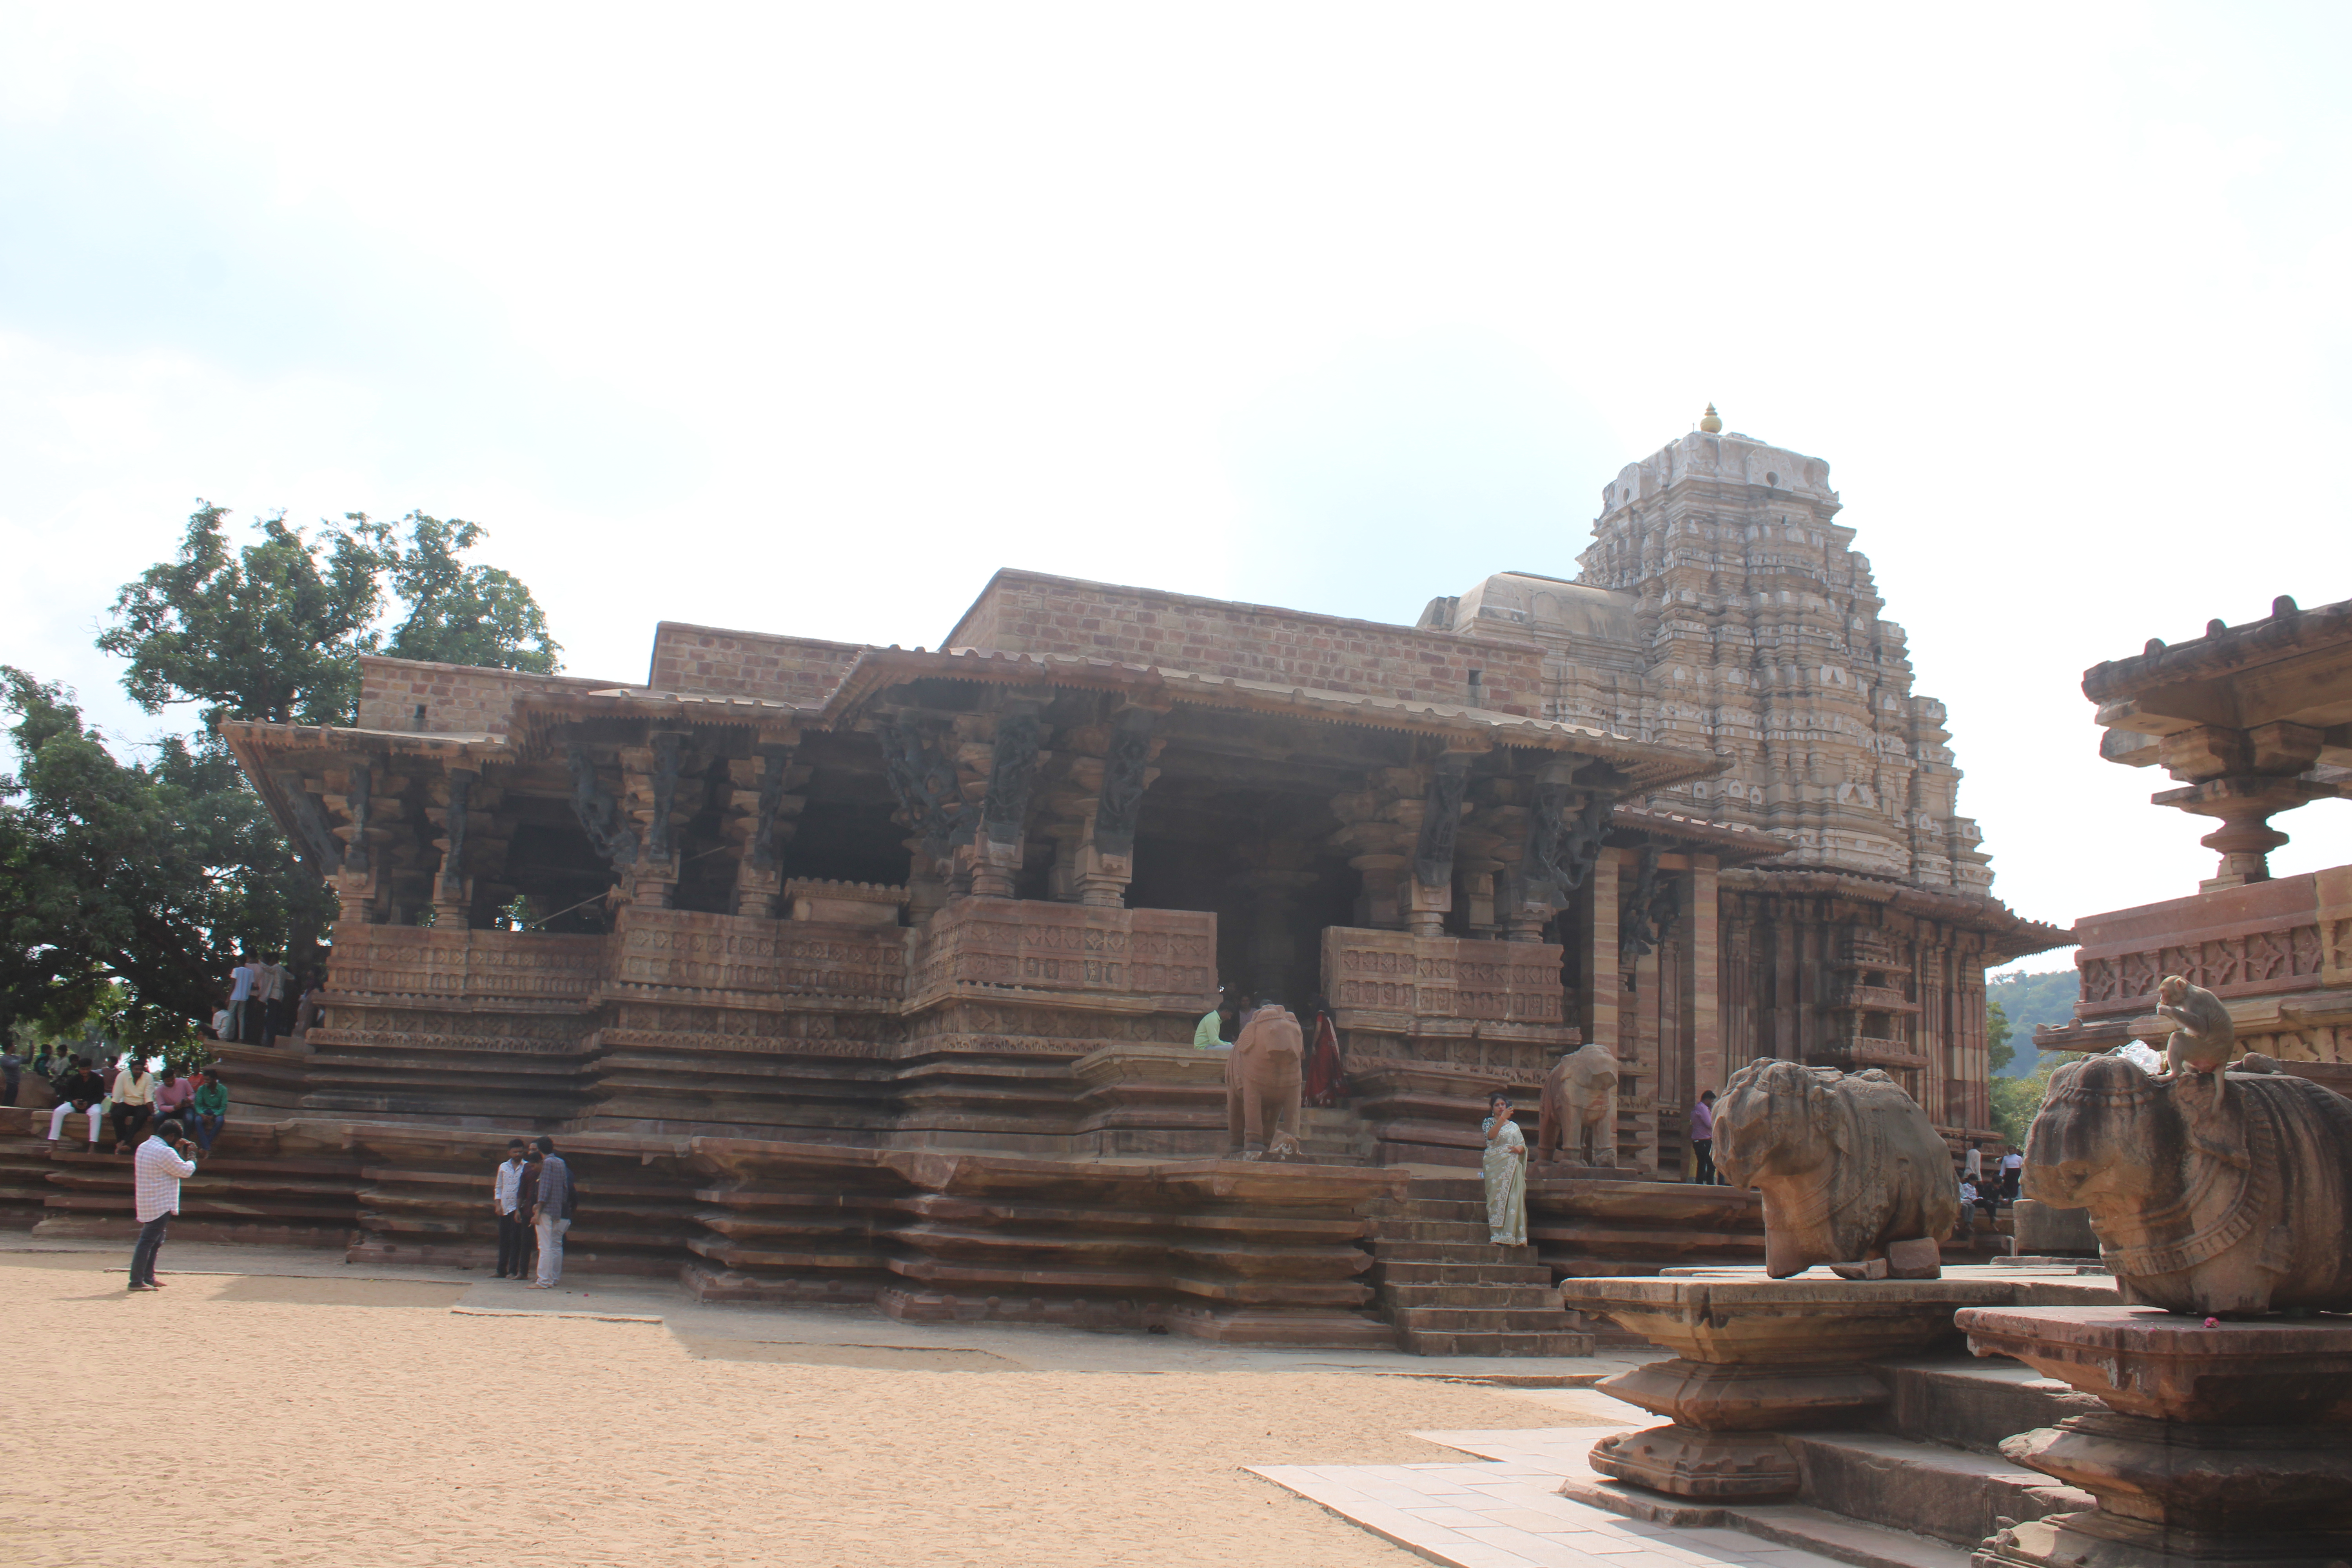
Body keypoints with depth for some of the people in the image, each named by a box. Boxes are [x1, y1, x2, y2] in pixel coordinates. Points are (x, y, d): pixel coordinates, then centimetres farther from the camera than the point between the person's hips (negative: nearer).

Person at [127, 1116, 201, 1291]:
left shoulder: (144, 1147, 11)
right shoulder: (165, 1152, -20)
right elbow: (186, 1171, -13)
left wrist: (178, 1150, 16)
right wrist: (191, 1155, 2)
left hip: (147, 1204, 10)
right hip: (160, 1206, -10)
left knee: (155, 1242, 18)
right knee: (148, 1242, -7)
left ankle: (148, 1277, 25)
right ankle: (137, 1281, -5)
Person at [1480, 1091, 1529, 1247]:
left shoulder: (1514, 1126, 21)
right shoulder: (1489, 1122, 10)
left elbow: (1523, 1145, 19)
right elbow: (1491, 1135, -13)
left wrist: (1520, 1148, -5)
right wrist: (1502, 1118, -24)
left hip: (1513, 1167, 3)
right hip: (1496, 1166, -3)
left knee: (1514, 1199, -9)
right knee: (1497, 1198, -12)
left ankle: (1512, 1235, -10)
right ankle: (1498, 1236, -14)